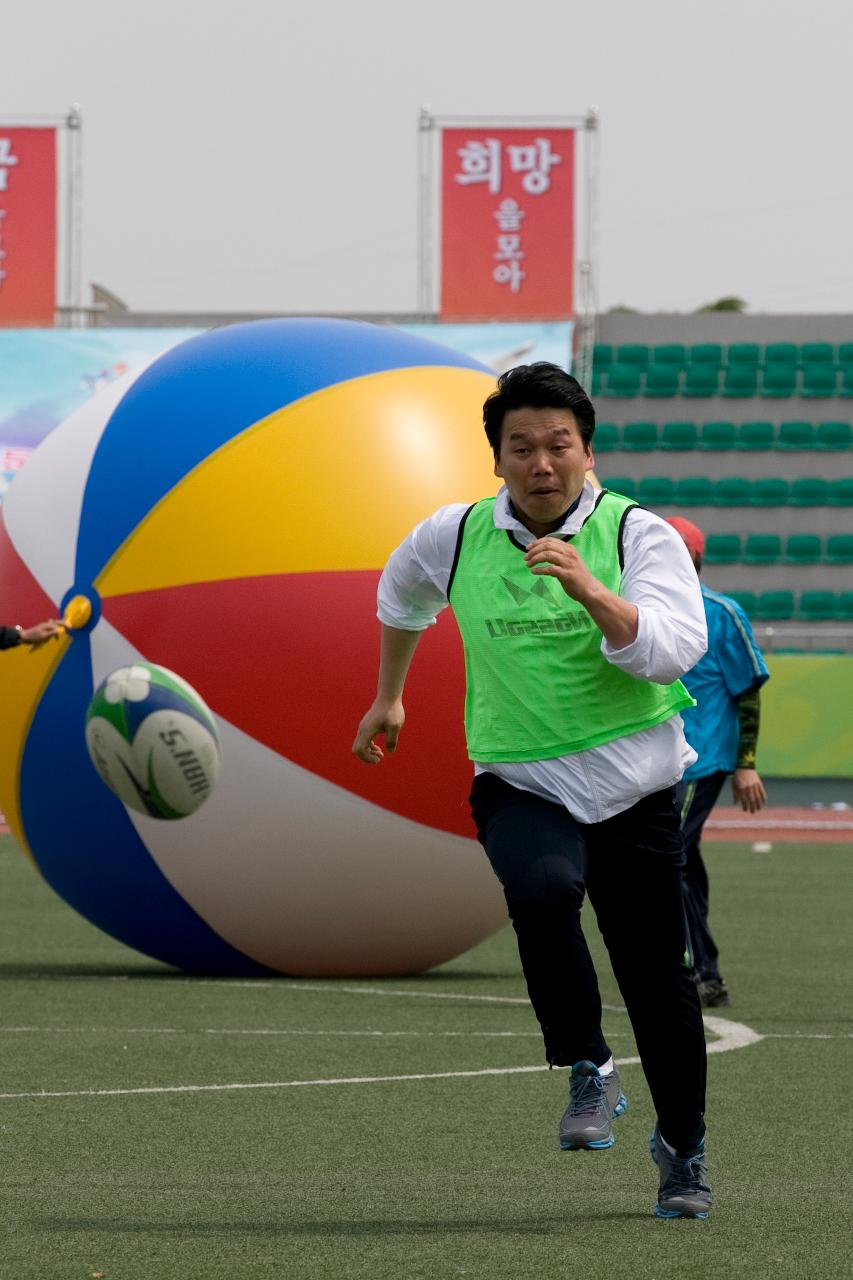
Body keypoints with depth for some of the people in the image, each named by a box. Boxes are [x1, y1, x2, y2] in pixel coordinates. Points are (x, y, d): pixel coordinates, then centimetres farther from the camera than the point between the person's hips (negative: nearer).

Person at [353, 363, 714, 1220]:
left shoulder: (638, 533, -7)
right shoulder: (453, 538, 1)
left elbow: (674, 650, -22)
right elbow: (401, 597, 25)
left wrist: (587, 587, -34)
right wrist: (388, 697, 32)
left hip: (632, 787, 0)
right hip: (518, 784, 1)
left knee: (658, 980, 4)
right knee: (541, 890, -33)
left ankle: (683, 1149, 27)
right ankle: (587, 1073, -14)